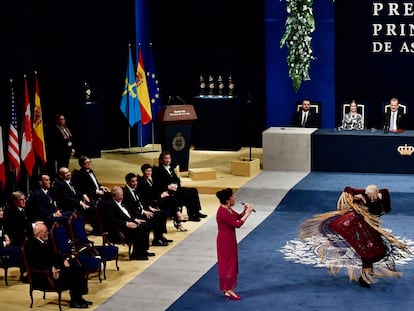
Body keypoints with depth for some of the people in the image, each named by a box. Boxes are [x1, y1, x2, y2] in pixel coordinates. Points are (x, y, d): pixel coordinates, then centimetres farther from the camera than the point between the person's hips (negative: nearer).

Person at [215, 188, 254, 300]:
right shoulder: (223, 213, -26)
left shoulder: (228, 209, 5)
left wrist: (245, 210, -2)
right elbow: (237, 224, -26)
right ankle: (228, 290, 8)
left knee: (230, 264, 16)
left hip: (229, 240, 10)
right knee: (228, 264, -1)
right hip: (225, 241, -10)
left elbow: (238, 217, 17)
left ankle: (227, 289, 25)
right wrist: (247, 213, -18)